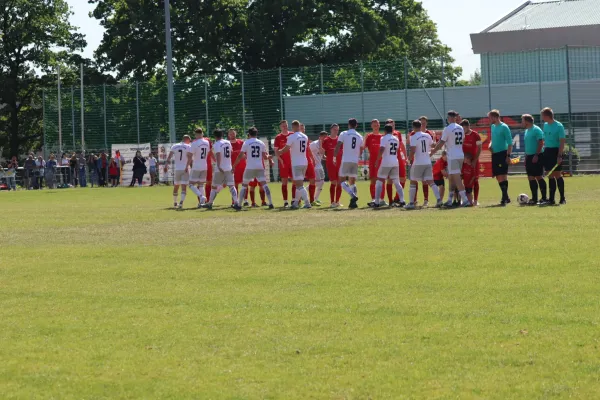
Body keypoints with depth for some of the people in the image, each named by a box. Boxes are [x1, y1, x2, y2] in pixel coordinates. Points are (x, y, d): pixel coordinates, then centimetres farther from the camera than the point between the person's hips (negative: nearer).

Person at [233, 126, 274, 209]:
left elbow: (240, 156, -3)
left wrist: (234, 165, 5)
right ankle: (270, 203, -10)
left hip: (249, 167, -2)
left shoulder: (246, 143, -1)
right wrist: (268, 156, 28)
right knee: (264, 184, 0)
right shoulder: (261, 143, 7)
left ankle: (239, 204, 6)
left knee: (244, 185, 9)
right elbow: (265, 157, 5)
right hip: (260, 167, 2)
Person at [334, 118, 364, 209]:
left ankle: (353, 196, -21)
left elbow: (338, 146, -9)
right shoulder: (359, 136, 11)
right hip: (355, 161, 4)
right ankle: (353, 202, 0)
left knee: (342, 180, 1)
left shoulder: (344, 134, -2)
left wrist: (334, 156, 0)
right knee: (352, 182, 12)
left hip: (346, 160, -4)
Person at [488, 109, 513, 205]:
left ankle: (504, 197, -13)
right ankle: (506, 197, 19)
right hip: (495, 154, 8)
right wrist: (490, 145, 4)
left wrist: (508, 156, -18)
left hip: (502, 154, -8)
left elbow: (510, 143, -12)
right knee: (498, 176, 10)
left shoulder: (504, 127, -10)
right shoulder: (493, 127, 13)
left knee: (502, 175, -12)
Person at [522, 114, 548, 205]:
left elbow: (541, 143, -17)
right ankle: (534, 199, 12)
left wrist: (536, 155, -22)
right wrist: (526, 156, 18)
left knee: (539, 177, -8)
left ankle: (544, 198, -5)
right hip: (529, 156, 9)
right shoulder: (527, 130, 16)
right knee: (531, 178, 7)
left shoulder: (536, 130, -11)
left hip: (536, 157, -9)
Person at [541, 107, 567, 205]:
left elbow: (562, 142, -13)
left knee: (557, 175, -5)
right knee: (550, 176, 6)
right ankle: (552, 199, 9)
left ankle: (563, 198, 2)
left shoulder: (559, 126, -11)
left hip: (556, 151, -6)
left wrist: (560, 156, -20)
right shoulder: (545, 125, 11)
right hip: (547, 151, 6)